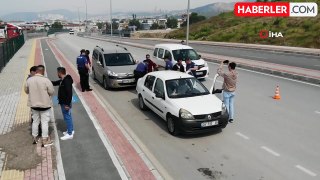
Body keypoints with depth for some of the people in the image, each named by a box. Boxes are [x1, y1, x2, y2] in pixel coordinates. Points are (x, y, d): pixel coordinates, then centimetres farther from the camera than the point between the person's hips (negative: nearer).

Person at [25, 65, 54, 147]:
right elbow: (51, 92, -13)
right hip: (45, 104, -4)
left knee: (35, 121, 17)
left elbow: (26, 90, 8)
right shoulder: (46, 80, -19)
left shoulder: (29, 80, -4)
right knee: (44, 122, 3)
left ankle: (35, 138, 29)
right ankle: (45, 141, 9)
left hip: (33, 104, 5)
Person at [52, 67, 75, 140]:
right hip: (63, 102, 10)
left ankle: (70, 134, 5)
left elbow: (69, 93, -27)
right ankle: (71, 130, 31)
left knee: (67, 117, -3)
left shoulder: (67, 81, -24)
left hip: (66, 103, -10)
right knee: (68, 116, 18)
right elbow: (55, 83, 25)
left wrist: (67, 104, -26)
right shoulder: (62, 80, 7)